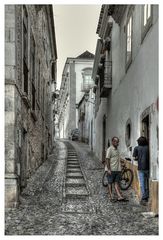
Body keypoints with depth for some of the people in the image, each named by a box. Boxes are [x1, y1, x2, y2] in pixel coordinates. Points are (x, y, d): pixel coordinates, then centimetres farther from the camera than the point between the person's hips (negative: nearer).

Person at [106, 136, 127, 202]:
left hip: (117, 169, 7)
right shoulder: (109, 149, -10)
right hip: (111, 170, -7)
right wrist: (109, 169, -19)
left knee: (116, 183, 5)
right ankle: (111, 197, 7)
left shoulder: (117, 149, 15)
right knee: (110, 183, 2)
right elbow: (107, 160, -14)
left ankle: (119, 196, 0)